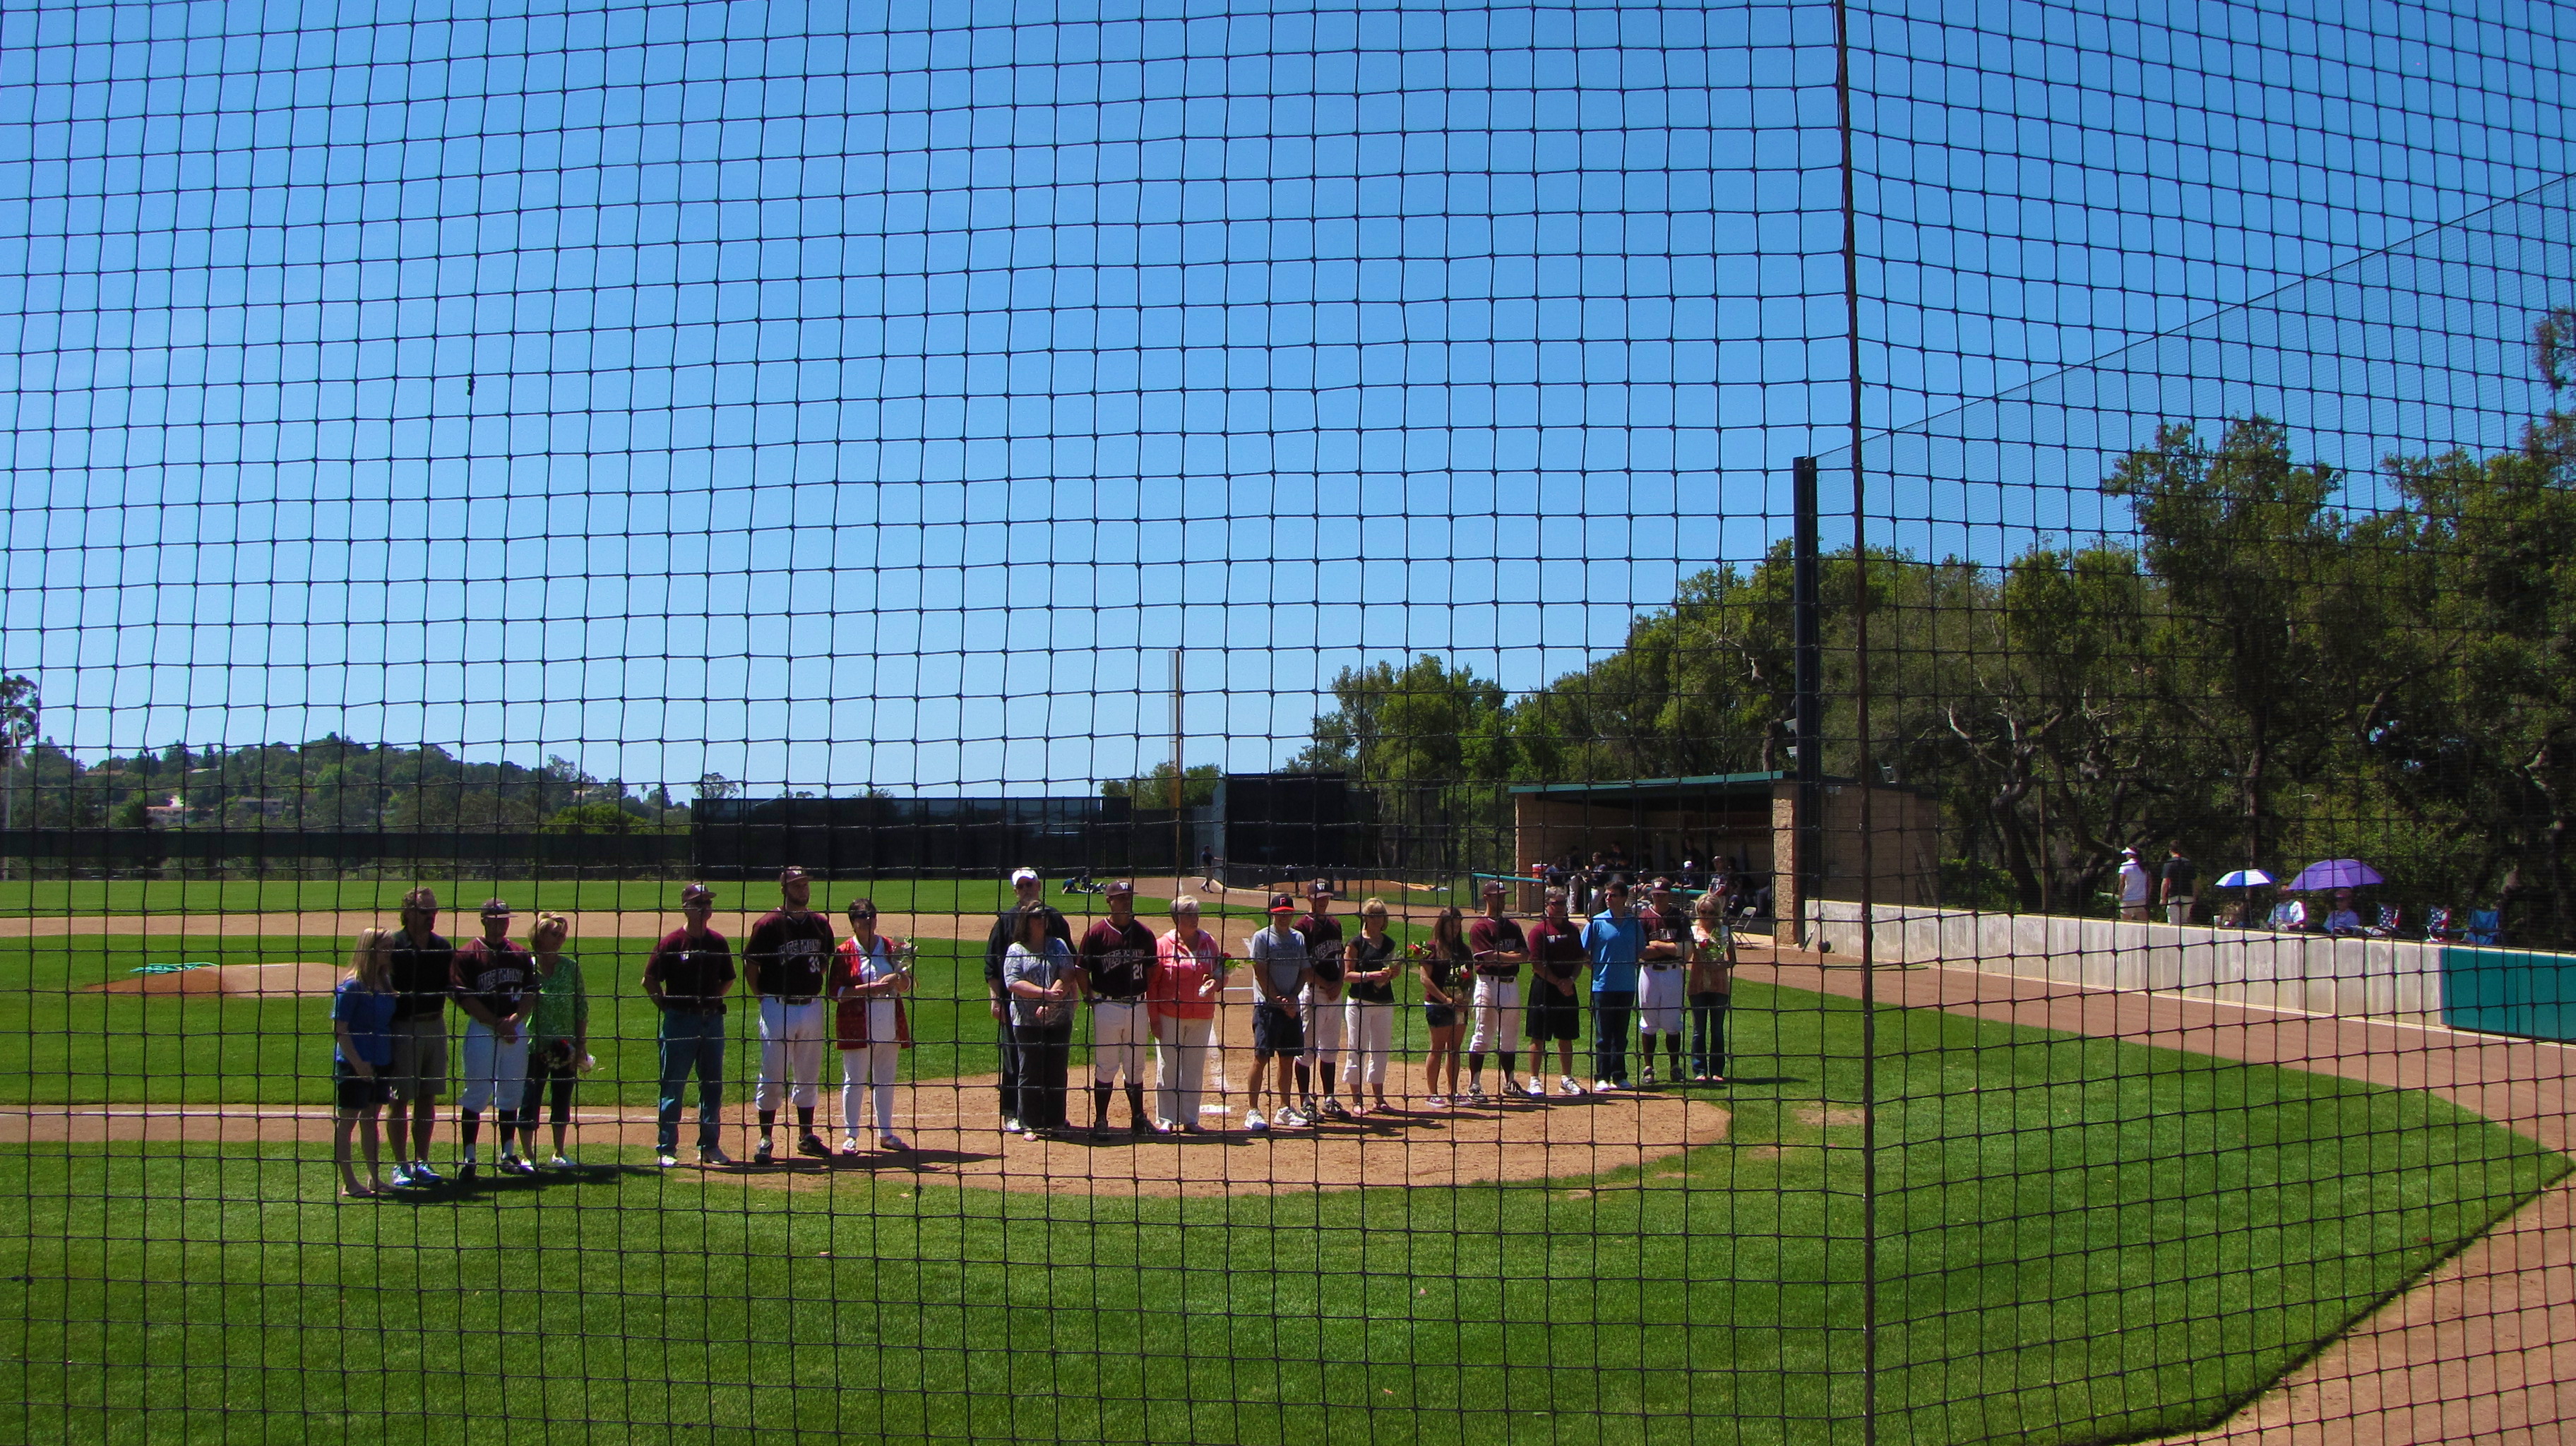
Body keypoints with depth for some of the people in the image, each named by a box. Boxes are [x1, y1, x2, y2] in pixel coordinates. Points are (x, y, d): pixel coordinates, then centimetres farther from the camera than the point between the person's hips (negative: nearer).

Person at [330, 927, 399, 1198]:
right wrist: (358, 1063, -20)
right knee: (346, 1122, 0)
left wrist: (389, 1058, 10)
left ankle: (375, 1178, 23)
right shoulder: (351, 987, -15)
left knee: (371, 1119, 16)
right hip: (354, 1064, -8)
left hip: (381, 1063, 8)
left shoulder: (386, 982, 7)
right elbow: (339, 1030, -16)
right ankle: (349, 1184, 3)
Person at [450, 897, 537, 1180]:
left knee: (511, 1093, 9)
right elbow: (465, 998, -10)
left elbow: (530, 994, 8)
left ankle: (508, 1155, 18)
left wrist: (513, 1020, -9)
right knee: (476, 1094, -5)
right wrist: (497, 1024, -12)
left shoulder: (521, 955, 10)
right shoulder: (467, 954, -5)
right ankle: (467, 1159, -1)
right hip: (481, 1029, -5)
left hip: (515, 1029, 5)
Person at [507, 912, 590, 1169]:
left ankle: (559, 1154, 21)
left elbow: (582, 1008, 7)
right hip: (535, 1046, -3)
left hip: (567, 1048, 4)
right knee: (529, 1100, 1)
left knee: (562, 1100, 11)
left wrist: (581, 1045, 4)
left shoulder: (571, 966, 5)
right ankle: (528, 1155, 11)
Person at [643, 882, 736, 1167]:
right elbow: (650, 980, -3)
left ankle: (710, 1146, 18)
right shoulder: (671, 942, -7)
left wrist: (713, 1002, 9)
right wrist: (667, 1007, -4)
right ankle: (666, 1149, 9)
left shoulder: (718, 943, 6)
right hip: (680, 1022, -4)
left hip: (712, 1021, 5)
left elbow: (728, 979, 19)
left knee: (713, 1086, 9)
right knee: (672, 1087, 2)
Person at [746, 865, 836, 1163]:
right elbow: (750, 964, -3)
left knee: (809, 1076, 12)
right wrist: (763, 997, -5)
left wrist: (815, 990, 10)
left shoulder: (820, 925, 6)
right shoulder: (768, 924, -9)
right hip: (777, 1008, -5)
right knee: (772, 1077, 1)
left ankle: (806, 1136, 22)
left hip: (812, 1007, 5)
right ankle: (765, 1140, 8)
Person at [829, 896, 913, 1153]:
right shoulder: (844, 953, -4)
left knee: (886, 1081, 11)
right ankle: (850, 1135, 9)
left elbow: (906, 986, 11)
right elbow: (835, 991, -9)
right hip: (856, 1028, -4)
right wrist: (871, 988, -17)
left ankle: (885, 1133, 21)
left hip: (889, 1026, 4)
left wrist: (899, 972, -12)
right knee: (854, 1081, 1)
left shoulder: (891, 947, 8)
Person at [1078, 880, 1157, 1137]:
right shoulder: (1096, 934, -4)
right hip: (1107, 1007, -3)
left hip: (1138, 1007, 3)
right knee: (1105, 1067, 3)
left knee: (1136, 1068, 12)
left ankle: (1138, 1118, 21)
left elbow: (1151, 973, 11)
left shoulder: (1145, 934, 5)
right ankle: (1100, 1120, 12)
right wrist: (1092, 999, -8)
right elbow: (1082, 971, 1)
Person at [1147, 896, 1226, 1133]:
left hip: (1202, 1017, 3)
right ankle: (1166, 1119, 10)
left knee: (1195, 1069, 8)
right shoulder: (1163, 944, -4)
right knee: (1167, 1068, 1)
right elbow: (1152, 982, -3)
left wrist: (1216, 983, -9)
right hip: (1170, 1017, -3)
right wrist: (1154, 1018, -8)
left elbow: (1221, 973, 15)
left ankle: (1190, 1119, 16)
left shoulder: (1209, 942, 7)